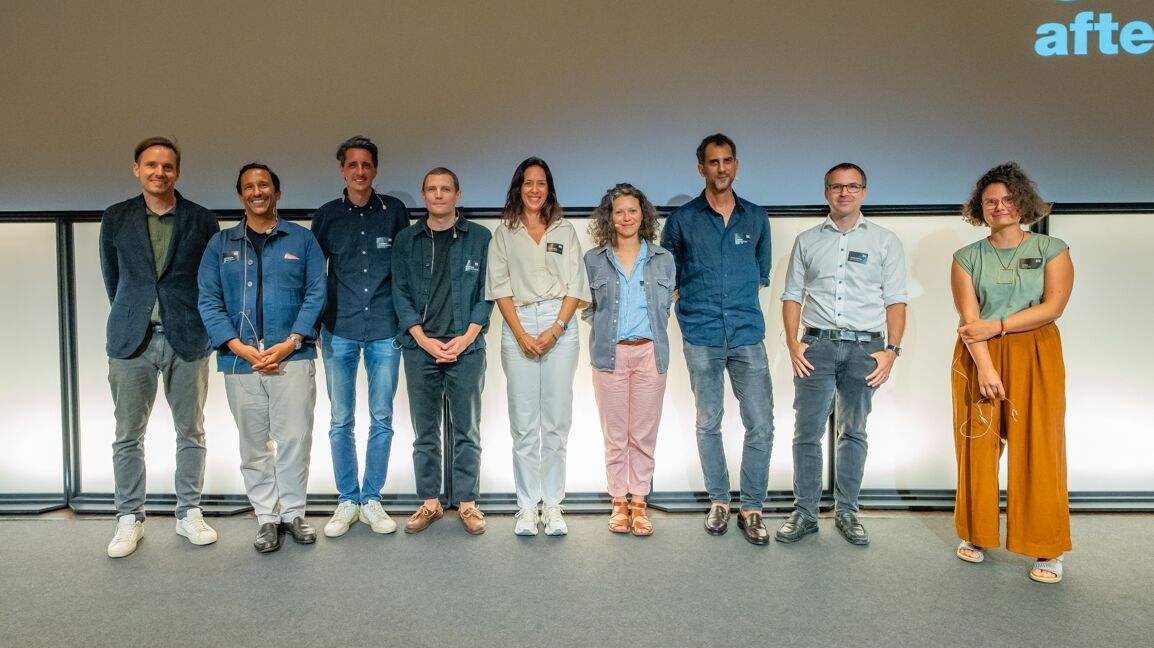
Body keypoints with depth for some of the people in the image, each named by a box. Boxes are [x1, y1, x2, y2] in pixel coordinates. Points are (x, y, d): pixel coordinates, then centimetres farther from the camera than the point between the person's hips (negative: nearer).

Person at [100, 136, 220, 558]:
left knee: (191, 432, 8)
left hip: (187, 338, -1)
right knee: (128, 435, 6)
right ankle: (129, 519, 19)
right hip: (132, 339, 1)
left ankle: (189, 513, 20)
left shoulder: (202, 220, 1)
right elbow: (111, 277, 15)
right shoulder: (116, 218, 6)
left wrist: (198, 322, 8)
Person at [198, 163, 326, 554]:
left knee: (294, 439, -1)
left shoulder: (302, 240, 7)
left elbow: (315, 294, 1)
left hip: (293, 357, -1)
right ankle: (267, 517, 19)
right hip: (240, 360, 2)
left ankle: (293, 513, 15)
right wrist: (240, 348, -10)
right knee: (254, 444, 8)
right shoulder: (221, 244, 11)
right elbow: (209, 301, 4)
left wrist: (290, 343, -11)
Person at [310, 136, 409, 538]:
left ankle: (371, 500, 16)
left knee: (381, 419, 4)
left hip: (385, 330, 0)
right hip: (339, 331, 1)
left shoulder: (394, 211, 4)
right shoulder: (326, 216, 6)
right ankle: (347, 501, 18)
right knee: (341, 421, 5)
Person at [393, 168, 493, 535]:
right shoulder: (406, 240, 9)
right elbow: (401, 293, 6)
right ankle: (430, 503, 18)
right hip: (420, 347, 2)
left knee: (466, 431, 4)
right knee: (425, 432, 7)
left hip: (466, 348, -1)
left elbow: (486, 294, 3)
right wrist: (423, 339, -6)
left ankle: (467, 503, 13)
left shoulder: (480, 238, 5)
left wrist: (466, 338, -8)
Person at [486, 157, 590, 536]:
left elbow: (575, 287, 6)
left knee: (556, 421, 0)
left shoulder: (565, 231, 14)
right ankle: (527, 507, 5)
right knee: (523, 423, -1)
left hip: (559, 326, 1)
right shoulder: (504, 233, 12)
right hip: (518, 327, 0)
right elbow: (500, 288, 4)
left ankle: (553, 505, 7)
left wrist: (555, 330, -8)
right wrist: (521, 334, -8)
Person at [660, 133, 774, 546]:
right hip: (702, 338, -1)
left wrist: (741, 305, 13)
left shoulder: (756, 218, 10)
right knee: (708, 424, 8)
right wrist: (695, 307, 6)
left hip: (748, 334, 1)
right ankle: (718, 502, 22)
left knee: (761, 425, -3)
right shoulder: (682, 220, 4)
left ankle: (752, 509, 10)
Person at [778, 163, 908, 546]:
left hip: (865, 347, 0)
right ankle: (804, 513, 8)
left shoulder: (885, 241, 7)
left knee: (853, 433, 9)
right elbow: (792, 295, 9)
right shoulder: (807, 241, 10)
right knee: (807, 432, -1)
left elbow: (895, 301, 3)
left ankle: (846, 512, 19)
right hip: (816, 345, 0)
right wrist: (792, 343, -3)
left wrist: (892, 350, -6)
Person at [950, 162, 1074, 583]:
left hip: (1036, 357, -1)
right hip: (978, 359, 1)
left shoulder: (1052, 249, 5)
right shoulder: (967, 258, 6)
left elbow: (1053, 307, -5)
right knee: (979, 446, 2)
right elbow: (969, 319, -4)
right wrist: (986, 368, -16)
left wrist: (997, 326, -12)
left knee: (1038, 448, -3)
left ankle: (1047, 550, 6)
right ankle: (977, 536, 15)